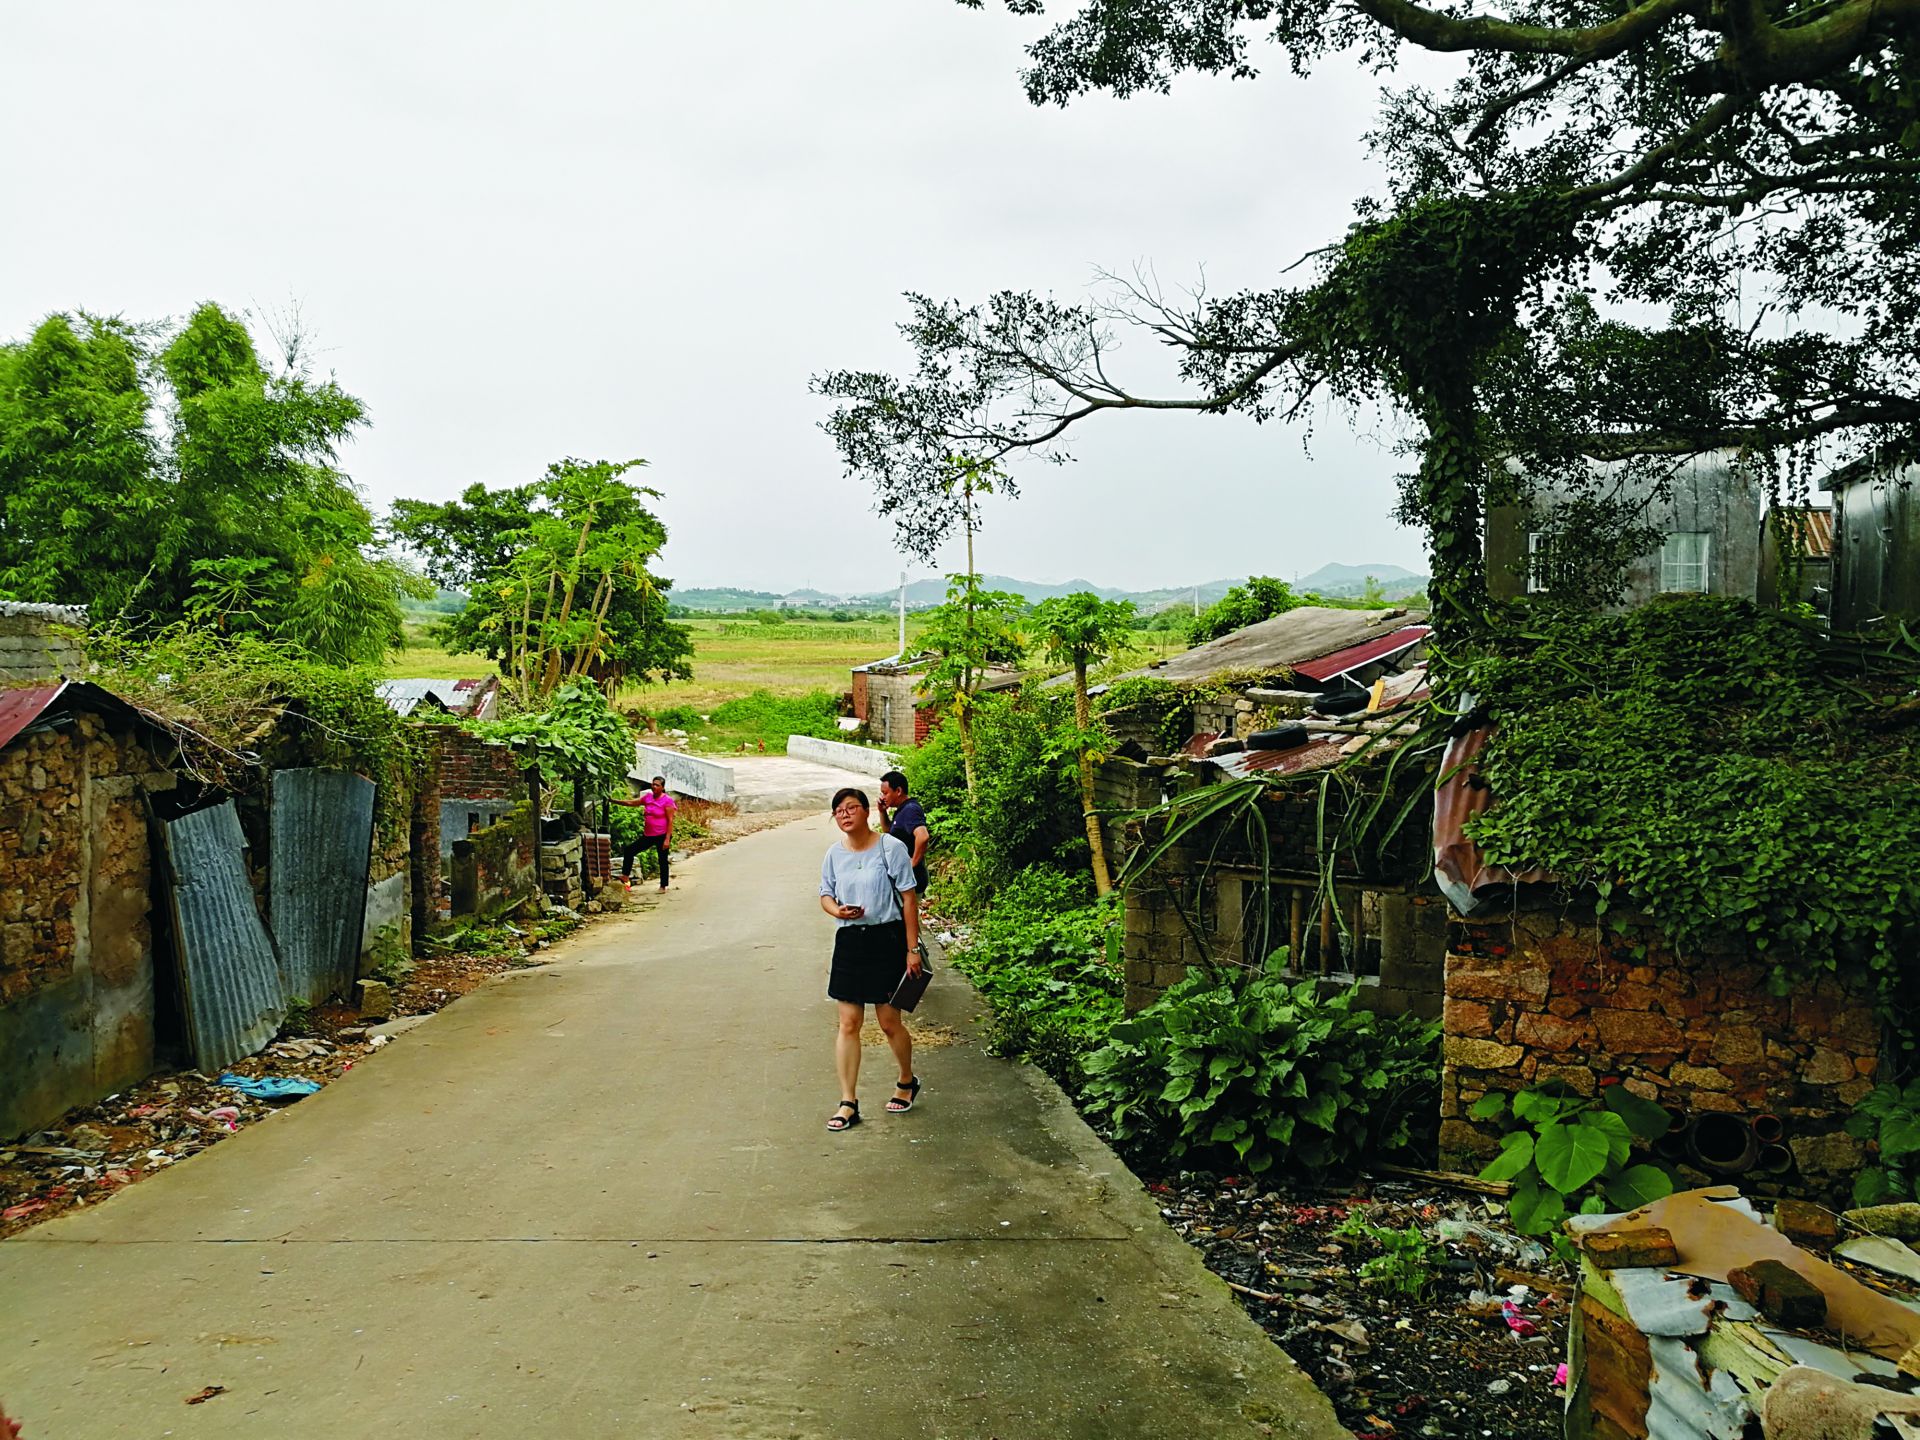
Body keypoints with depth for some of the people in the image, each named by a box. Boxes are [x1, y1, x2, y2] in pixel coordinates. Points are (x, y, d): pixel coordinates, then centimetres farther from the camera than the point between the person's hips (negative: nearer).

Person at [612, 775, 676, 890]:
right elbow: (631, 803, 13)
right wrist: (614, 801, 5)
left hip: (662, 836, -6)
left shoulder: (667, 800, -12)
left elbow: (670, 820, -14)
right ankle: (625, 875, 9)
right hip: (648, 835, 6)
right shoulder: (648, 797, 6)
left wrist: (667, 839, -19)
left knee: (662, 861, 4)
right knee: (629, 850, 1)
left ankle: (663, 886, 14)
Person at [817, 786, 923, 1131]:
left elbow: (909, 898, -7)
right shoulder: (835, 853, 5)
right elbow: (825, 894, 16)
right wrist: (836, 909, -9)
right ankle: (848, 1103, 8)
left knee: (889, 1021, 4)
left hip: (887, 939, -4)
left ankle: (908, 1082, 30)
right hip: (849, 941, 4)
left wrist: (912, 949, -10)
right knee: (848, 1023, 2)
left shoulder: (890, 847, -9)